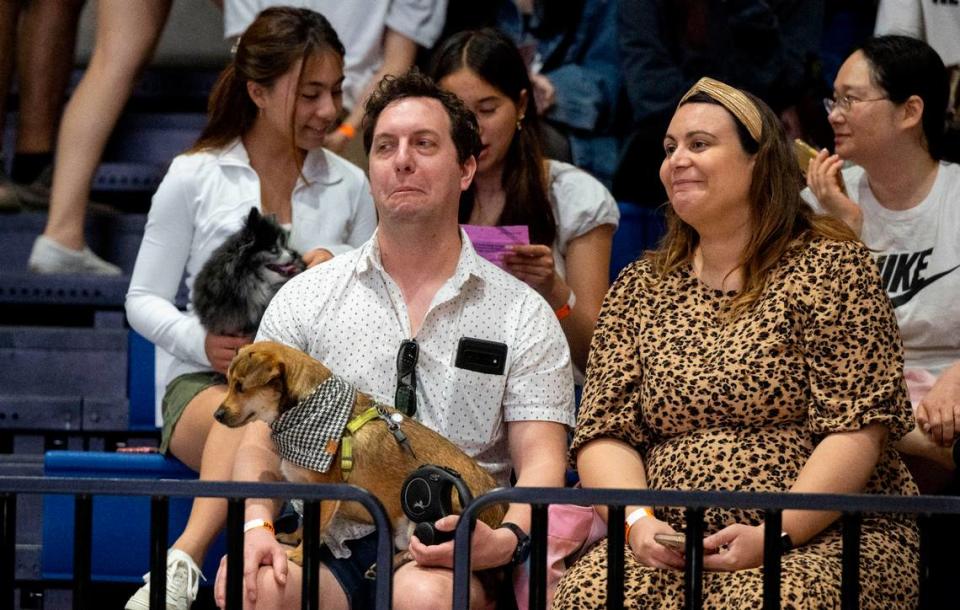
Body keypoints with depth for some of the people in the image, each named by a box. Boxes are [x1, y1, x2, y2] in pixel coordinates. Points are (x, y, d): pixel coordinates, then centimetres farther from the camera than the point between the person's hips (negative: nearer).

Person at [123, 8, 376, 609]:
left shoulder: (349, 187, 15)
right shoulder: (195, 177, 8)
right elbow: (144, 300, 9)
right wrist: (201, 341, -12)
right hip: (206, 380, -1)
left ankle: (184, 560, -52)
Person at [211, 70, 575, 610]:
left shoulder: (522, 315, 11)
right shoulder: (307, 298, 15)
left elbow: (541, 462, 3)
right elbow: (261, 440, 9)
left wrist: (506, 539, -19)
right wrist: (256, 525, -13)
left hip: (452, 560, -1)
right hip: (329, 556, 1)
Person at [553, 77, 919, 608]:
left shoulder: (829, 266, 2)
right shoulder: (638, 289, 16)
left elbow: (858, 430, -6)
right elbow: (603, 432, 10)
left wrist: (773, 535, -17)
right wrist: (638, 521, -11)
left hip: (821, 538, -3)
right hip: (673, 547, 3)